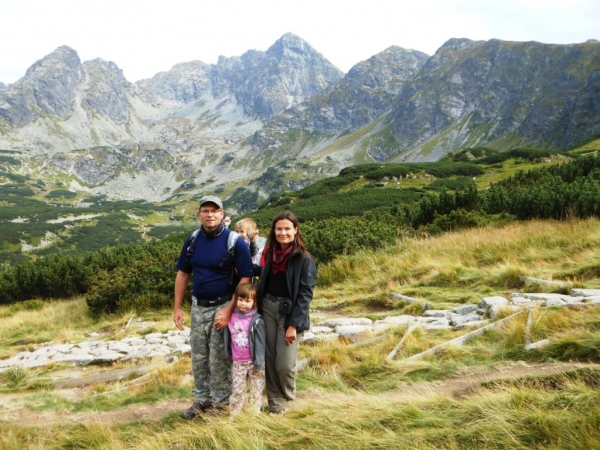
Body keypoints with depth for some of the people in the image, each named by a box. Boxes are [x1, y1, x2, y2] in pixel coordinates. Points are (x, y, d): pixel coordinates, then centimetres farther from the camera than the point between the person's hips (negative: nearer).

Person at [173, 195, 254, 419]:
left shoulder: (235, 242, -15)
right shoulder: (192, 240, 1)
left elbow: (246, 278, -16)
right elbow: (183, 273, 9)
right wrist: (177, 307, 5)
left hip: (223, 306, -5)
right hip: (198, 306, 6)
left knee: (219, 358, 2)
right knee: (198, 356, 15)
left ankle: (221, 401, 18)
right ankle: (202, 398, 30)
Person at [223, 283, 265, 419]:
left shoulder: (256, 321, -15)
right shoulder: (232, 317, -2)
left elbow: (260, 342, -13)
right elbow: (228, 338, 10)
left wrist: (258, 363, -13)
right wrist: (229, 355, 12)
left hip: (254, 362, -3)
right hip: (238, 362, 3)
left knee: (256, 389, 9)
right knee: (237, 389, 10)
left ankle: (254, 413, 22)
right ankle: (234, 415, 20)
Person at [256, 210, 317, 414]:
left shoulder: (304, 259, -10)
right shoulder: (270, 253, 8)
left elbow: (305, 294, -12)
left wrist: (294, 324, -16)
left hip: (289, 312, -5)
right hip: (268, 309, 5)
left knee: (285, 363, -6)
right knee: (270, 359, 6)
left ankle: (287, 397, 23)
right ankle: (275, 403, 21)